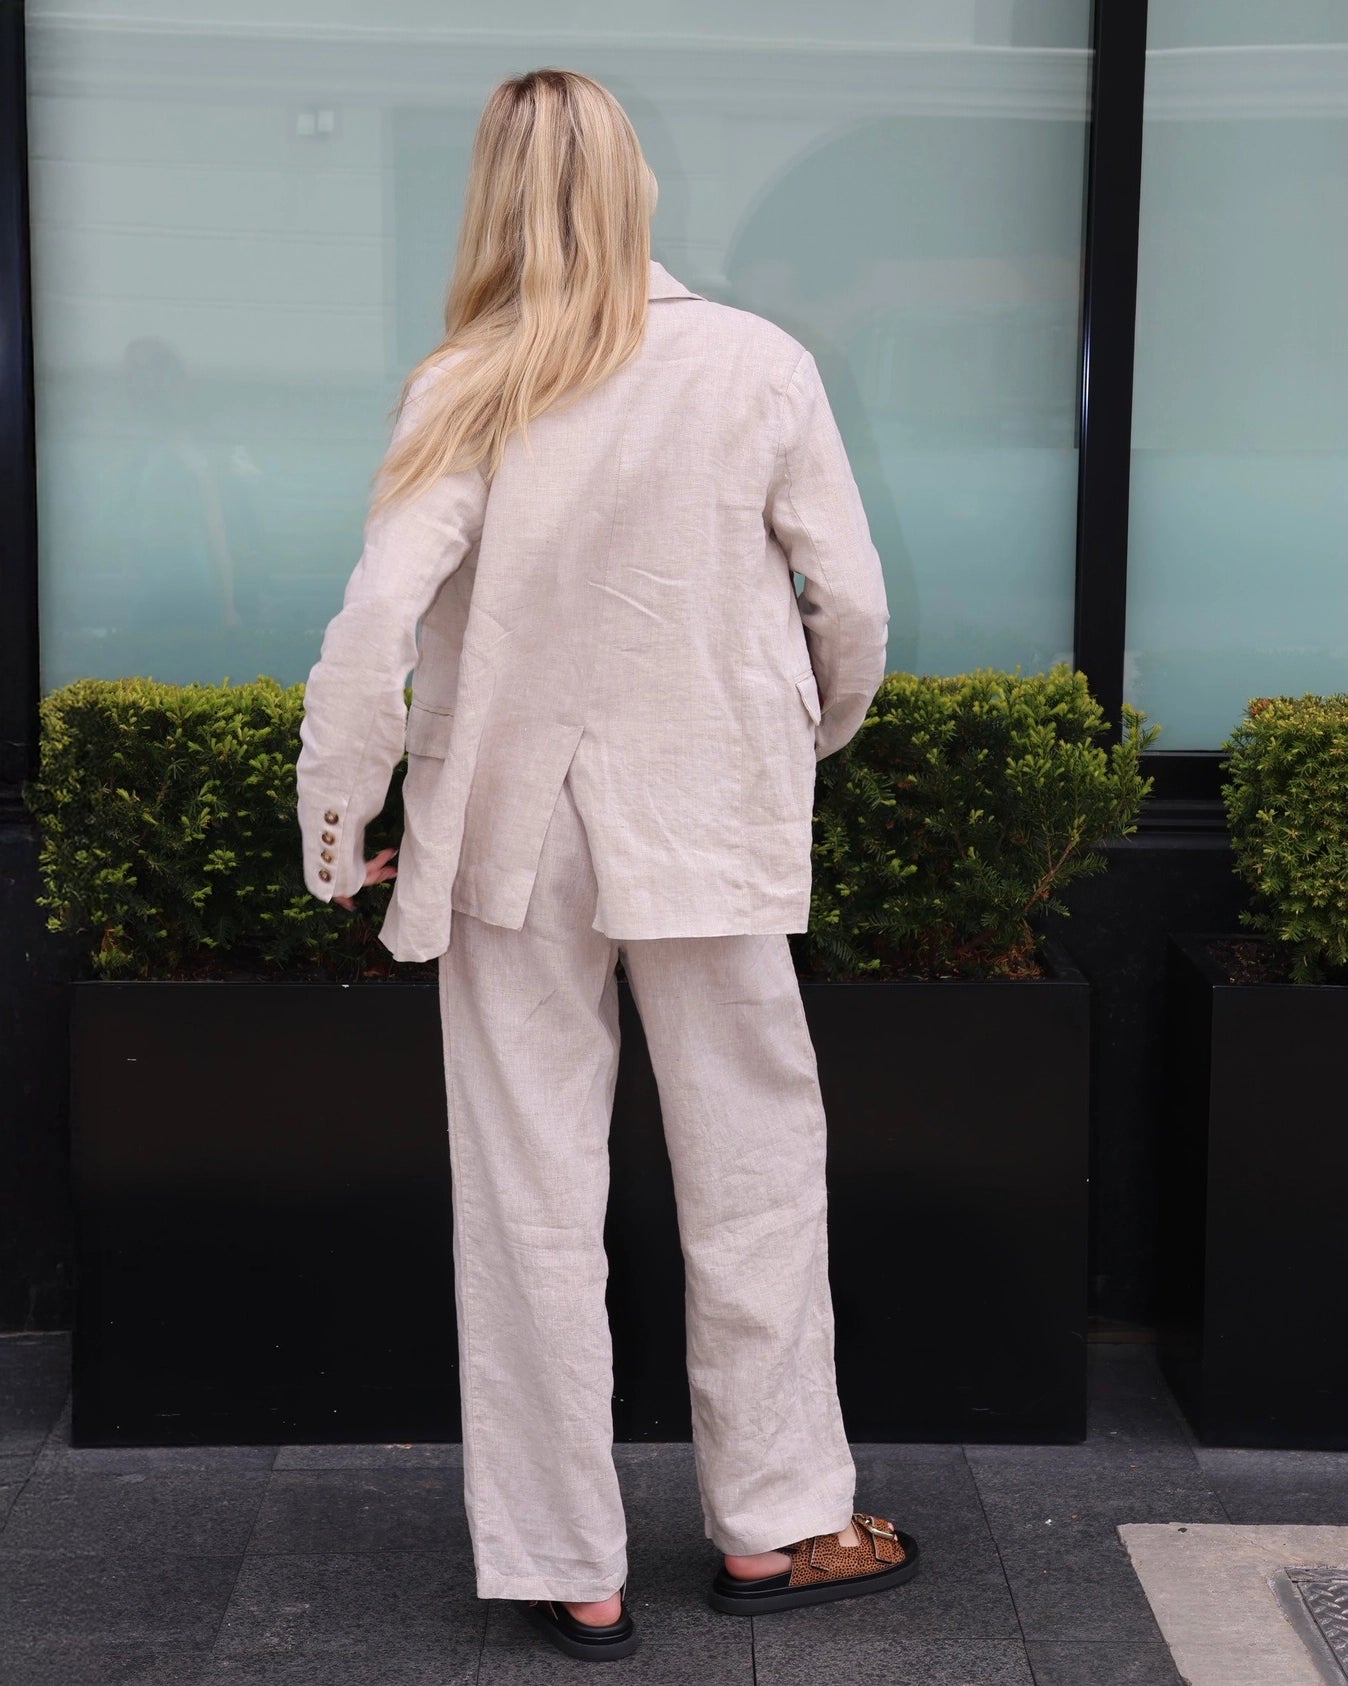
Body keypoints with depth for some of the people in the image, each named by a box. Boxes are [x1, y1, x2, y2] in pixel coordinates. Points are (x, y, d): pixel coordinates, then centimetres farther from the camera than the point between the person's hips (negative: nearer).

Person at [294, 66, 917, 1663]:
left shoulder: (464, 392, -9)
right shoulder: (759, 366, -6)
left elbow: (376, 622, -16)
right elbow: (852, 602, -2)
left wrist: (335, 829, -4)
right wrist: (811, 741, 17)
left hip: (510, 829, 0)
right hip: (705, 826, 0)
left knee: (531, 1198, 8)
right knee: (752, 1164, 15)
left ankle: (571, 1571, 16)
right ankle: (774, 1524, 25)